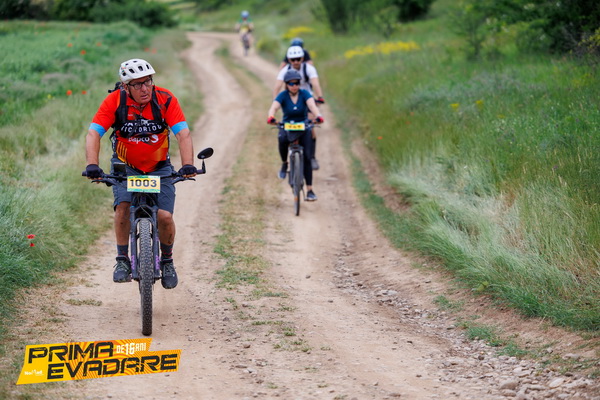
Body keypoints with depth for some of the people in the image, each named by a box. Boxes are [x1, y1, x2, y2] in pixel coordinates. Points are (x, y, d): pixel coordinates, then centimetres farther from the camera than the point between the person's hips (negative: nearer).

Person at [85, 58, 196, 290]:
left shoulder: (165, 100, -19)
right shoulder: (114, 101, -19)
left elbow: (183, 134, -24)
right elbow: (93, 134, -25)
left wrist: (188, 165, -40)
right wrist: (92, 166, -40)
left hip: (159, 167, 0)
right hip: (125, 166, 0)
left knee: (164, 216, -13)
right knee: (123, 206, -26)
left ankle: (167, 261, 13)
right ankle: (122, 260, -11)